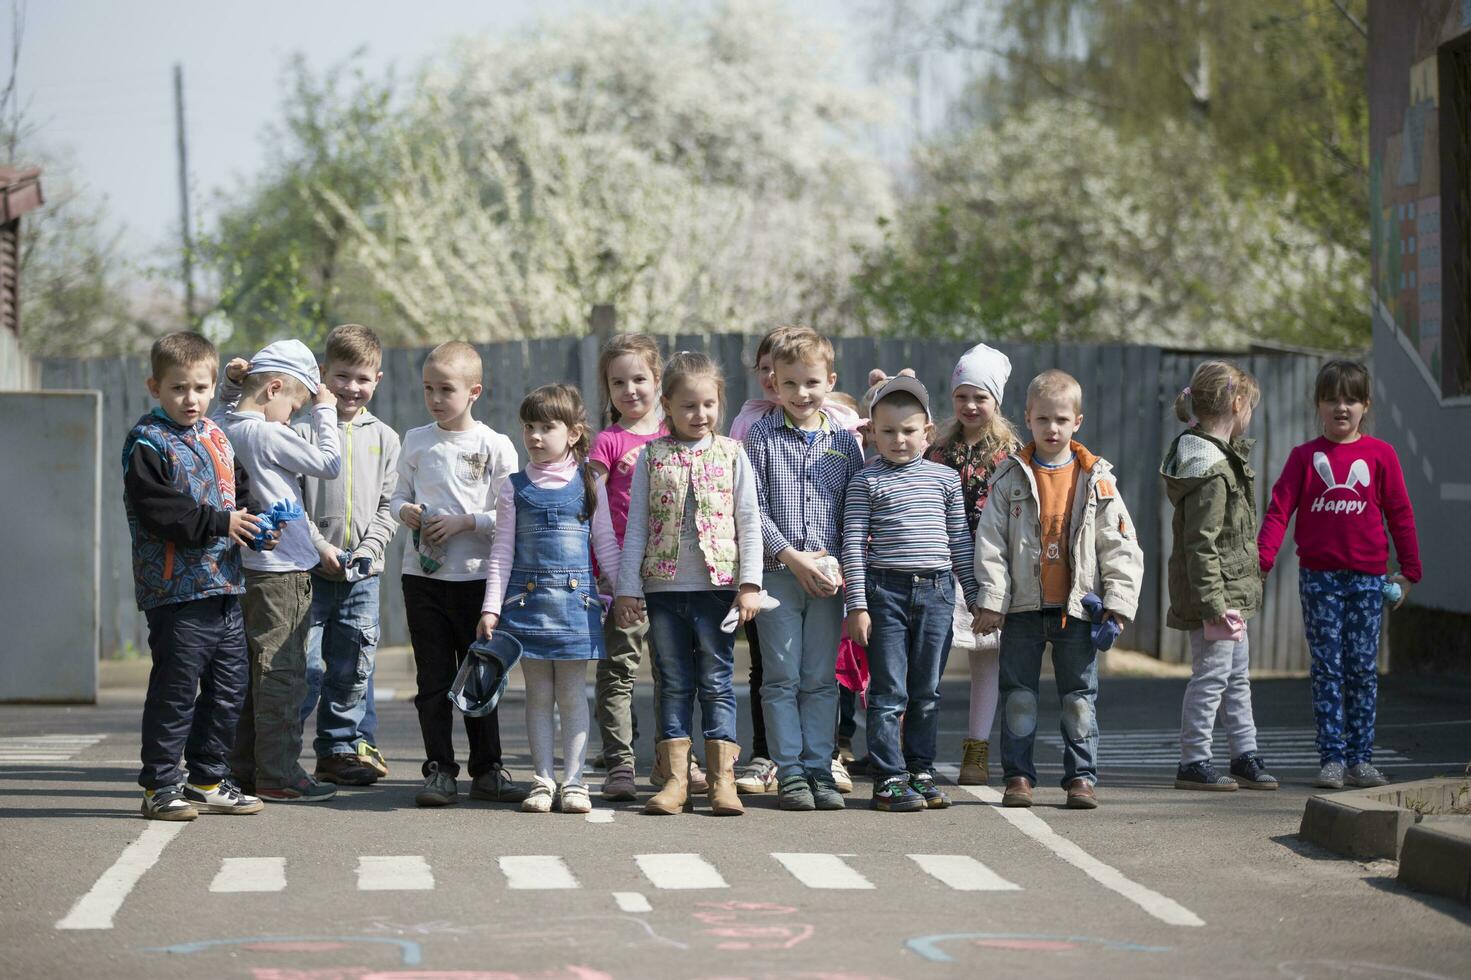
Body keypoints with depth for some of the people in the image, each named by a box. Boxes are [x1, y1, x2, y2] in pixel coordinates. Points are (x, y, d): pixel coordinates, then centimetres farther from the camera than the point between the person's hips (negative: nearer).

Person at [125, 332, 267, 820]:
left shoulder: (216, 437, 15)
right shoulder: (148, 444, -9)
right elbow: (158, 513, -19)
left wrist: (250, 530, 4)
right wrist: (220, 523, -20)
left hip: (225, 587, 8)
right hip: (176, 591, -8)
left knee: (229, 687, 11)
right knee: (175, 689, -4)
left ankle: (209, 782, 22)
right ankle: (160, 786, 4)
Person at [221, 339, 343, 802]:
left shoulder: (228, 430, 8)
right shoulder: (267, 435, -16)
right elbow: (329, 463, -9)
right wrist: (325, 411, 2)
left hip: (250, 570, 9)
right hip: (282, 572, -9)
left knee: (252, 672, 13)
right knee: (282, 673, -3)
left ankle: (245, 769, 18)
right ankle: (278, 774, -1)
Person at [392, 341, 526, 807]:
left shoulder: (495, 446, -4)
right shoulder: (416, 441, 6)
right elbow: (399, 496, 13)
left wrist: (464, 522, -16)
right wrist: (405, 511, -8)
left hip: (476, 575, -2)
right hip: (423, 574, 2)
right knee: (433, 680, 3)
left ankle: (487, 769, 16)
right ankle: (439, 770, 8)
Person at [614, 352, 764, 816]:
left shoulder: (731, 454, 4)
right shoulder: (652, 457, 5)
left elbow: (749, 522, 2)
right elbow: (636, 527, 6)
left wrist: (750, 584, -5)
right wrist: (627, 587, 2)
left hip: (718, 586, -1)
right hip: (664, 587, 1)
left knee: (717, 682, 1)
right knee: (674, 684, 6)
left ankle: (722, 778, 4)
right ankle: (675, 780, 8)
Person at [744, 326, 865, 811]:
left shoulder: (844, 440, 7)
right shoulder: (762, 435, 1)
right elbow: (754, 507, -4)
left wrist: (840, 566, -6)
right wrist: (793, 556, -13)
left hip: (829, 575, 2)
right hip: (777, 571, -2)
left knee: (821, 679, 5)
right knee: (782, 677, 0)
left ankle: (819, 770, 10)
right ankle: (789, 772, 5)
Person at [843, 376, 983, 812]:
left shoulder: (945, 477, 10)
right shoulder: (867, 481, 0)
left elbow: (961, 542, 15)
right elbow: (853, 544, -3)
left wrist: (975, 597, 15)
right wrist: (857, 605, -8)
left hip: (936, 591, 3)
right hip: (885, 591, -3)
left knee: (927, 692, 8)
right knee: (889, 691, -2)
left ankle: (921, 771, 17)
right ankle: (889, 779, 1)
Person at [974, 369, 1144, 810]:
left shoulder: (1096, 480, 3)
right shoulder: (1011, 478, 2)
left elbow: (1120, 545, 2)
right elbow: (990, 542, -1)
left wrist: (1118, 602, -5)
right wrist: (991, 600, -8)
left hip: (1077, 606, 0)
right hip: (1023, 606, 0)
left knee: (1081, 695, 4)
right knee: (1018, 693, 5)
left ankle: (1081, 776, 10)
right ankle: (1018, 775, 11)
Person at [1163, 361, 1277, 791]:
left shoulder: (1223, 455, 10)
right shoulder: (1212, 472, -23)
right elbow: (1201, 545, -25)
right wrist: (1213, 607, -25)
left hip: (1230, 590, 11)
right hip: (1218, 591, -11)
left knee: (1237, 675, 17)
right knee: (1211, 675, -3)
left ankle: (1245, 755, 26)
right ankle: (1194, 763, 5)